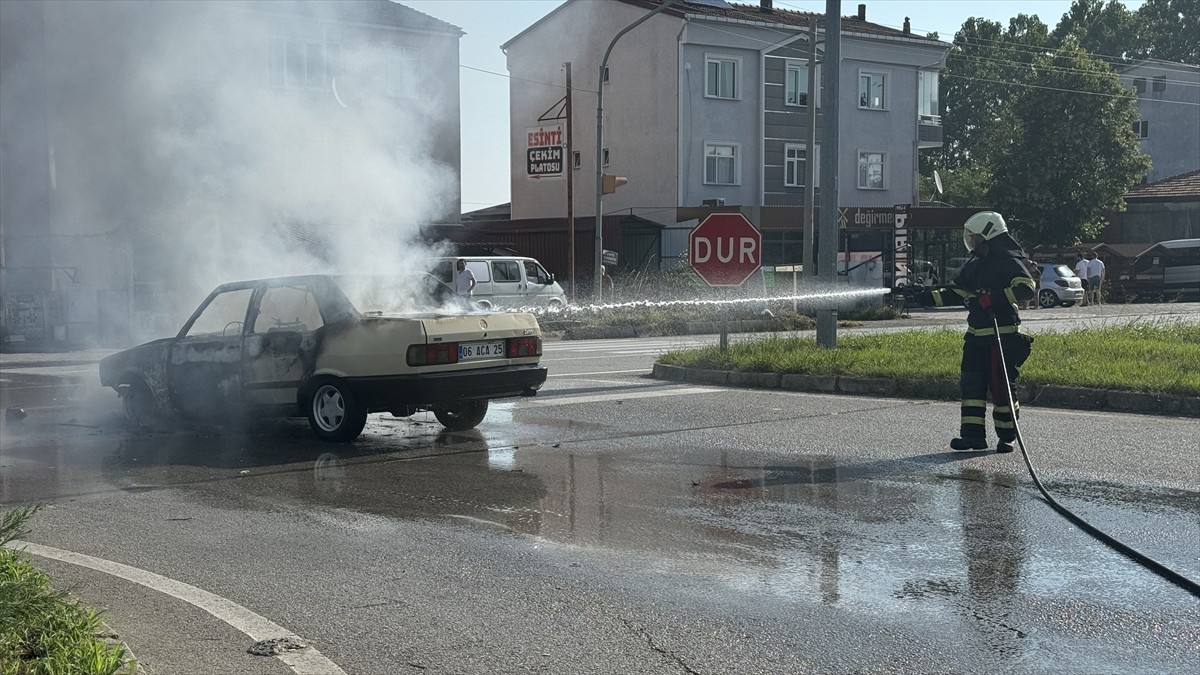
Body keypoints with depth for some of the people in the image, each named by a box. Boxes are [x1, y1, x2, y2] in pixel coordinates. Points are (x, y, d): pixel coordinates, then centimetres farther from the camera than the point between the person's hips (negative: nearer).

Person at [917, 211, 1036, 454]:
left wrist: (996, 298, -31)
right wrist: (931, 297, 4)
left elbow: (1025, 287, -23)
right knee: (971, 383, 2)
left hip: (1003, 336, -8)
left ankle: (1007, 436, 8)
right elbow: (956, 291, 18)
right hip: (976, 336, 8)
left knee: (1002, 386, -3)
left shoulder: (1009, 262, -10)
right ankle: (972, 434, 5)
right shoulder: (975, 264, 15)